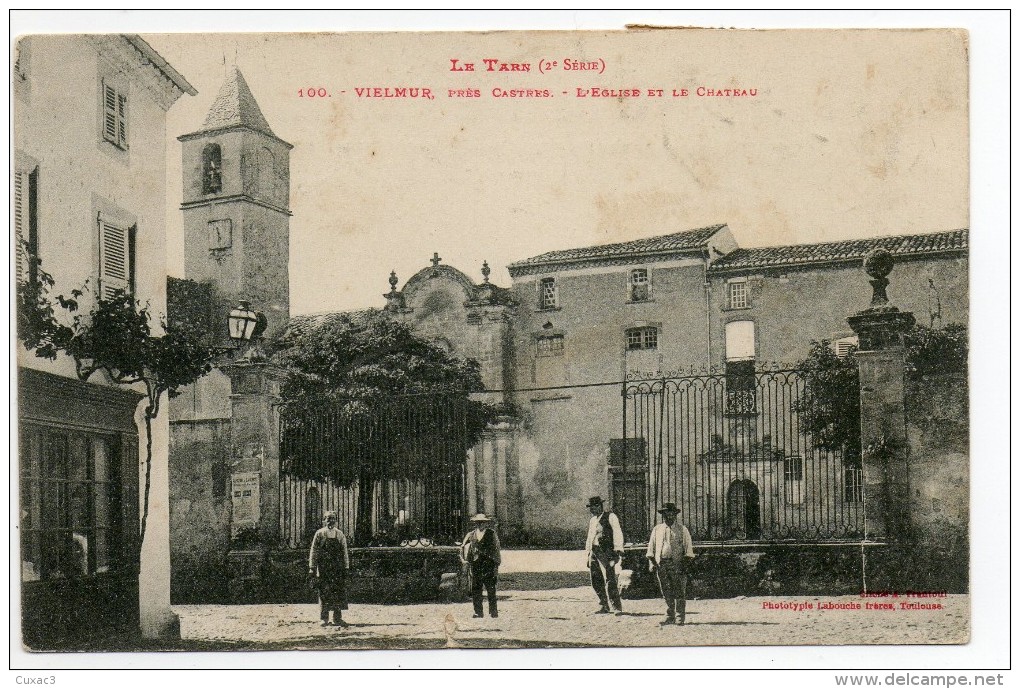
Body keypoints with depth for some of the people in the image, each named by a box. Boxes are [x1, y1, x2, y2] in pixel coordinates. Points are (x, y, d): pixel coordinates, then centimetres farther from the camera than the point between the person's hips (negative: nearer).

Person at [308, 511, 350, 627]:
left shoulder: (340, 534, 8)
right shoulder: (319, 534, 2)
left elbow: (344, 552, 9)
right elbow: (314, 551, 1)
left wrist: (345, 567, 4)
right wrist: (312, 567, -4)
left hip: (337, 569, 2)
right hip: (323, 568, -2)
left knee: (339, 592, 0)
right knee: (324, 593, -2)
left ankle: (338, 618, 8)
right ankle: (324, 619, 6)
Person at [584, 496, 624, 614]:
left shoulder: (610, 517, -2)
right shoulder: (592, 520, 21)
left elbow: (617, 534, -9)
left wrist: (618, 550, -18)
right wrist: (588, 555, 22)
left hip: (606, 552, -8)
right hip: (594, 552, 8)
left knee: (610, 580, -12)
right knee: (596, 582, 7)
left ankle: (617, 606, -6)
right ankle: (604, 606, 17)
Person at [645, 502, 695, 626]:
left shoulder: (682, 529, 6)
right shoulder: (657, 530, 14)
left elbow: (688, 548, 4)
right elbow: (651, 548, 14)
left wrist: (686, 564, -6)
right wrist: (651, 563, 3)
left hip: (677, 564, -3)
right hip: (661, 563, 3)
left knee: (679, 591, -4)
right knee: (666, 592, 5)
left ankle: (680, 616, 3)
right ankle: (670, 616, 13)